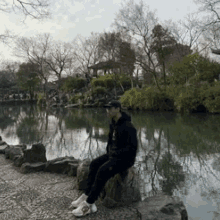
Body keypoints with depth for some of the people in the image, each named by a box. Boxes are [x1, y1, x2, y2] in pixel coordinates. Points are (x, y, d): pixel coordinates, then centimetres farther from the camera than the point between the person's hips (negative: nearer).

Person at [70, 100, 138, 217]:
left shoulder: (128, 126, -22)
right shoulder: (113, 123, 7)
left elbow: (132, 148, -26)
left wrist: (115, 155, -21)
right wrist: (108, 153, 2)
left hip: (125, 158, -9)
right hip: (113, 154, 9)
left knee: (103, 171, -27)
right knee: (94, 165, -12)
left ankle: (88, 204, -18)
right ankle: (87, 197, -13)